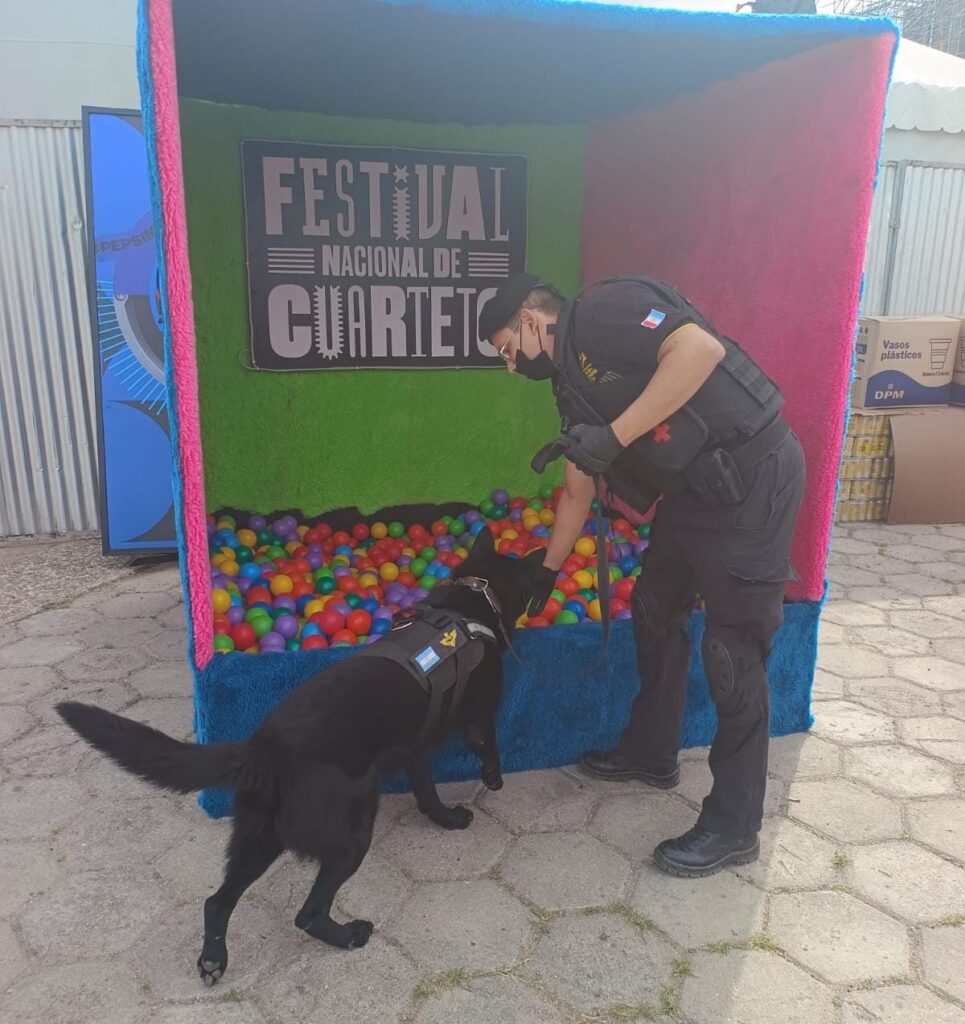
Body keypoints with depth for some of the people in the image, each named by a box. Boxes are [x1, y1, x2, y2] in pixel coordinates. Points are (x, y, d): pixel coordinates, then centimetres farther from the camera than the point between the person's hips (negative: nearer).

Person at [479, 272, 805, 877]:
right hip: (694, 490, 10)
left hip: (752, 477, -10)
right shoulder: (573, 386, 16)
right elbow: (578, 492, 23)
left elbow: (702, 348, -26)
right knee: (656, 614, 19)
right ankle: (651, 753, 39)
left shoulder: (602, 312, -10)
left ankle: (734, 828, 13)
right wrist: (548, 573, 29)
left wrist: (616, 435, -24)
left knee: (733, 651, -3)